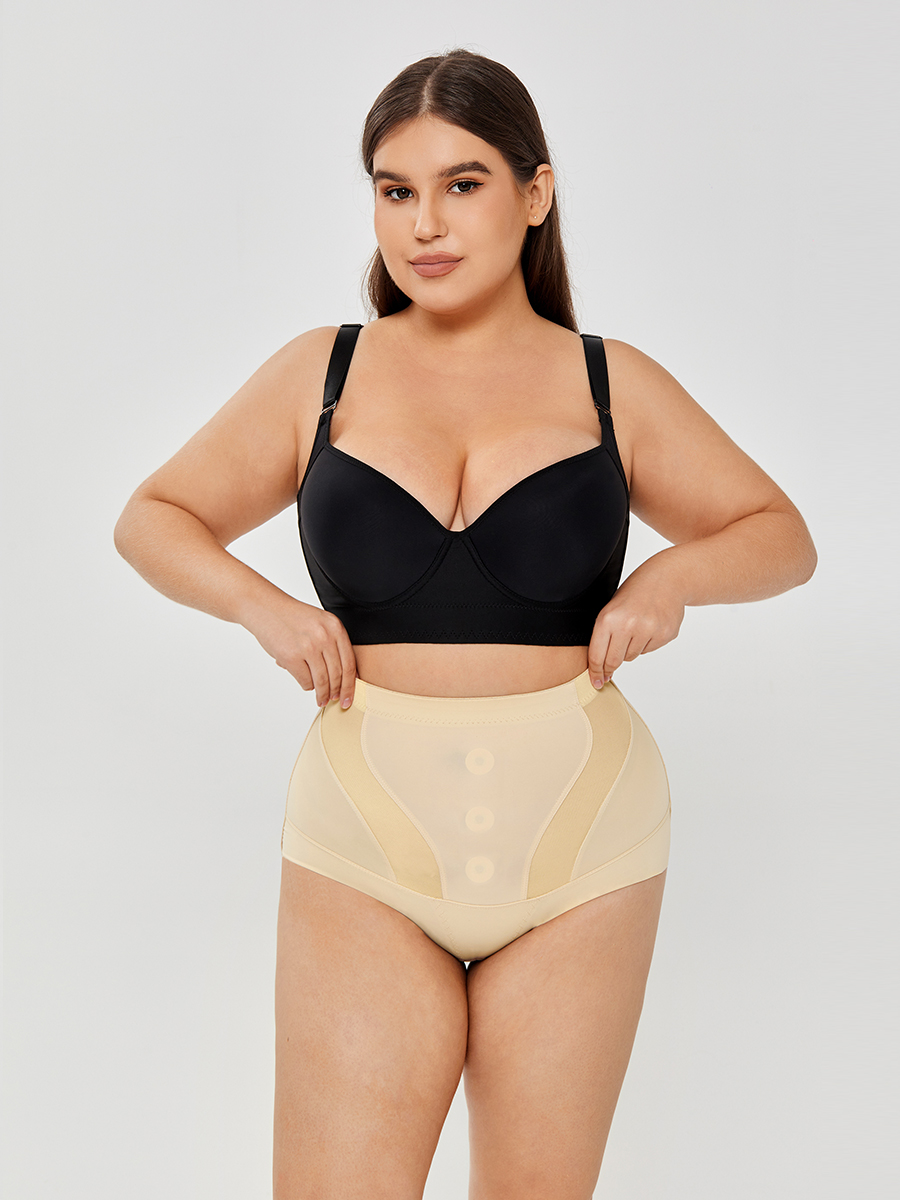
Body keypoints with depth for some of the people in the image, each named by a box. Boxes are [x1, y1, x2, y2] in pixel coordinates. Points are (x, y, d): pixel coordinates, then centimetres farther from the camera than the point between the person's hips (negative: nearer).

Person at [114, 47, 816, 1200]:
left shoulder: (613, 385, 4)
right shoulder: (320, 374, 4)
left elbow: (782, 535, 13)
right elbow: (150, 519, 14)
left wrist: (676, 571, -8)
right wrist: (261, 606, -6)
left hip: (579, 846, 1)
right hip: (367, 847, 0)